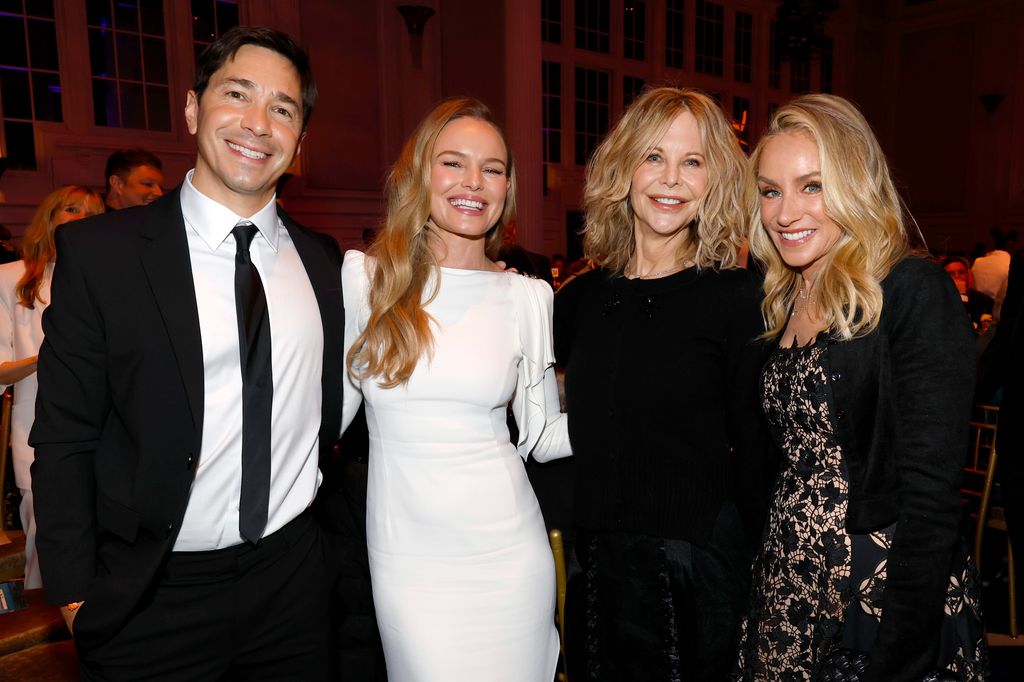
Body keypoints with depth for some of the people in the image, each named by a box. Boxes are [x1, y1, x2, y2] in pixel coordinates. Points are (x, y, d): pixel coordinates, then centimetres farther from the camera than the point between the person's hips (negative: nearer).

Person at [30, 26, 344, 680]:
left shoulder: (323, 260, 1)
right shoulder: (99, 252, -10)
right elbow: (63, 442, -7)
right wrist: (77, 597, -7)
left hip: (293, 577, 3)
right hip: (152, 600, -3)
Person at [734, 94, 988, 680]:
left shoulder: (915, 293, -14)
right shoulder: (782, 306, 5)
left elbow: (931, 493, -19)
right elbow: (787, 466, 9)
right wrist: (761, 580, 6)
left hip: (890, 596, -6)